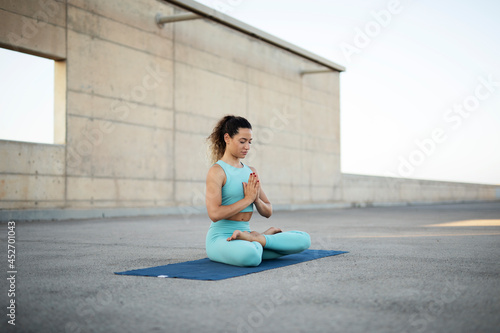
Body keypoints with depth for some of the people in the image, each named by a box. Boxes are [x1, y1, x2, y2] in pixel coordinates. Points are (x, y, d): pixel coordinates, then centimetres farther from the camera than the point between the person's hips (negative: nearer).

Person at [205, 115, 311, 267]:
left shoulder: (251, 172, 14)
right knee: (250, 255, -43)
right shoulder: (216, 171, -7)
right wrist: (248, 199, -13)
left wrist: (256, 199, -7)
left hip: (246, 230, 7)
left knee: (304, 239, -10)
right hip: (221, 237, -7)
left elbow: (268, 212, 15)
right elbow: (214, 214, -19)